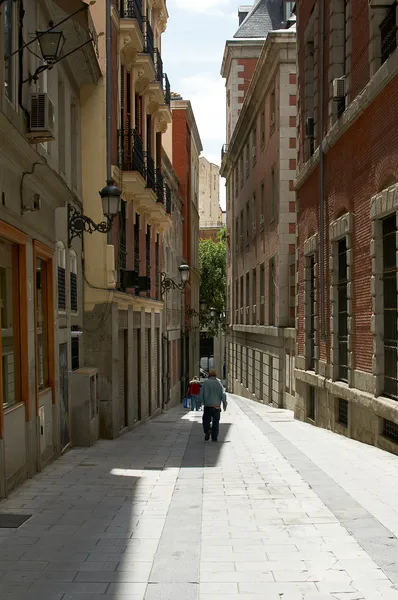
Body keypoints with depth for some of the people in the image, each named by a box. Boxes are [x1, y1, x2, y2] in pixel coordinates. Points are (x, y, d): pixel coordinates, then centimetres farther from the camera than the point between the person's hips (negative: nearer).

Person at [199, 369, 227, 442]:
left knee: (206, 419, 11)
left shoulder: (205, 382, 0)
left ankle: (207, 430, -16)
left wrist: (203, 402, 15)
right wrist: (224, 403, 6)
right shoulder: (219, 383, 1)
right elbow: (223, 394, -5)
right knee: (216, 421, 9)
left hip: (207, 406, -1)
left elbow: (201, 394, -1)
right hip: (217, 406, 1)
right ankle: (214, 437, 6)